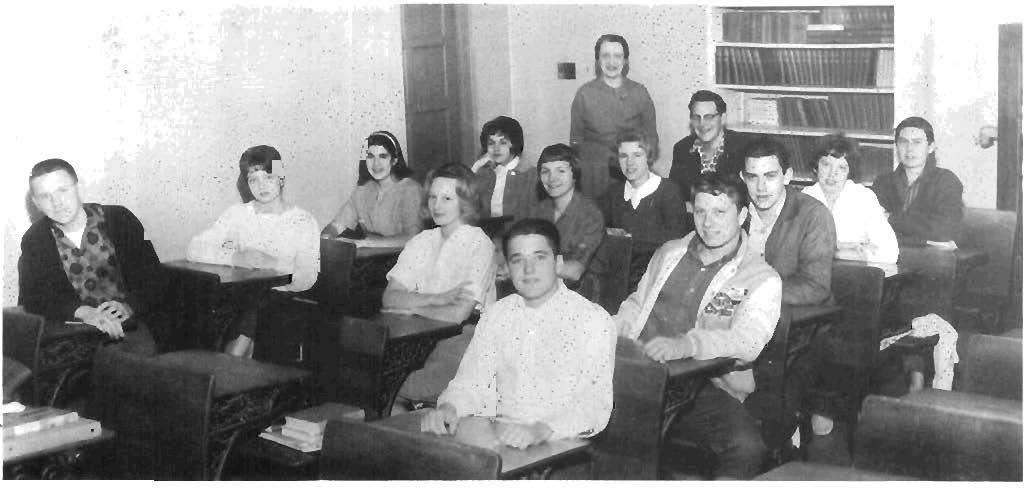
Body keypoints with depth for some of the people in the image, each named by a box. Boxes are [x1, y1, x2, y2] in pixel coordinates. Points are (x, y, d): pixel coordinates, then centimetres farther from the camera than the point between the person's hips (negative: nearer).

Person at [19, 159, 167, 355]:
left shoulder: (120, 219, 0)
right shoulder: (34, 240, 4)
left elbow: (154, 279, -2)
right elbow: (31, 298, -8)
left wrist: (128, 307, -24)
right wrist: (83, 312, -26)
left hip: (128, 324, -1)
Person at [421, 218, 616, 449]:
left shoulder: (593, 320, -3)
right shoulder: (497, 315, 15)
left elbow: (596, 405, -12)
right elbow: (472, 382, 12)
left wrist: (542, 430, -29)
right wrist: (448, 408, -12)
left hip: (558, 442, -5)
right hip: (500, 428, 5)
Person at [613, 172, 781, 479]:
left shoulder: (762, 280, 3)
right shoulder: (669, 253, 21)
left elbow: (746, 341, -14)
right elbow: (636, 306, 27)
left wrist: (685, 344, -33)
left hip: (704, 390, -4)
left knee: (746, 445, -33)